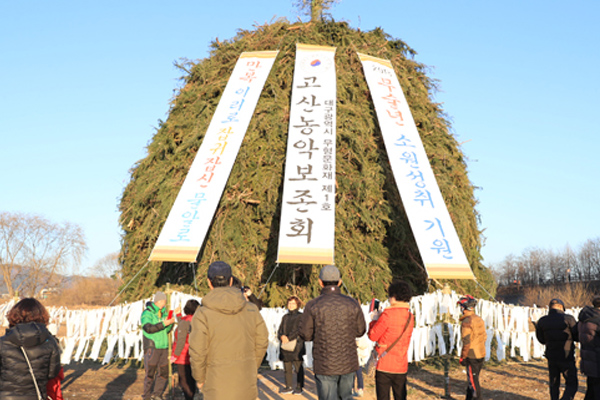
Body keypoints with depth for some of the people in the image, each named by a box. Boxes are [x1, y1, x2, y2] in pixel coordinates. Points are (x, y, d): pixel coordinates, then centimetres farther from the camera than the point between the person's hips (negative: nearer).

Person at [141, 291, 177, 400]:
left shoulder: (163, 313, 14)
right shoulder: (147, 313, -6)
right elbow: (148, 328, -22)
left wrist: (171, 323, 0)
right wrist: (163, 324, -25)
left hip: (163, 347, 7)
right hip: (151, 347, -7)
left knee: (164, 373, 8)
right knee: (150, 373, -3)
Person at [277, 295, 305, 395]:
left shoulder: (301, 316, 2)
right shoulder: (285, 317, 20)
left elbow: (299, 330, -10)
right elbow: (280, 330, 13)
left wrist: (289, 338, -16)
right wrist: (282, 336, -9)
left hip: (296, 346, -5)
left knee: (298, 368, -2)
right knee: (287, 368, 8)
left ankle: (299, 387, 4)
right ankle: (288, 387, 16)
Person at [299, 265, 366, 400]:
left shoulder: (313, 306, -11)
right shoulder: (352, 304, -3)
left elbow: (305, 335, -7)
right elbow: (360, 331, 5)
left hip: (325, 365, -3)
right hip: (348, 363, 3)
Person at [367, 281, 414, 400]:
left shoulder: (387, 315, -16)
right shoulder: (410, 317, 4)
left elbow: (373, 336, -12)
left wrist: (374, 320, 5)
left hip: (385, 365, -5)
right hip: (401, 366, 6)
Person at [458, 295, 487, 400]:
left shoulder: (466, 321, -18)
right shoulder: (479, 319, 8)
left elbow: (466, 342, -20)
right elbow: (484, 337, 14)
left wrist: (463, 357, -12)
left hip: (472, 356, -8)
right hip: (481, 354, 8)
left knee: (473, 381, 0)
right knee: (472, 378, 18)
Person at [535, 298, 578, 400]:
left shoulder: (542, 321, -1)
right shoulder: (568, 319, -12)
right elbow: (578, 337, -6)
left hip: (551, 358, 4)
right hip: (567, 357, -4)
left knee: (554, 385, 19)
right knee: (572, 385, 5)